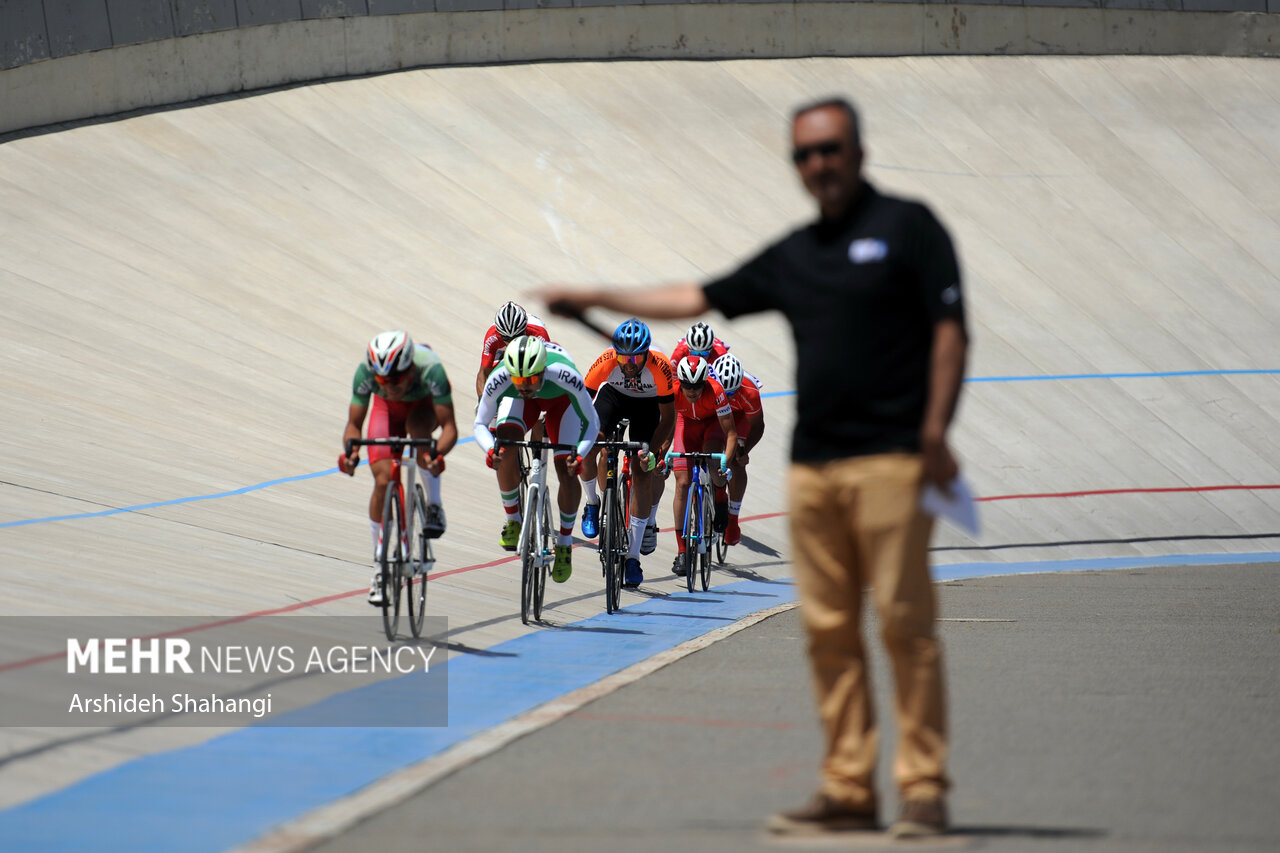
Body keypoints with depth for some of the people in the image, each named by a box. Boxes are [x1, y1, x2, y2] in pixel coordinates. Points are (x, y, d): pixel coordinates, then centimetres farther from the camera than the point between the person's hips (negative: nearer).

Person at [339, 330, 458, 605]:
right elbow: (354, 424, -27)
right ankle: (379, 565, 0)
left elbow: (449, 426, -42)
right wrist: (350, 451, -48)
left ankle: (434, 506, -17)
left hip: (425, 403, -2)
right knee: (383, 481, -14)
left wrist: (438, 454, -61)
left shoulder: (430, 369, -42)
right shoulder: (365, 372, -35)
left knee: (418, 427, -38)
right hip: (387, 408, 2)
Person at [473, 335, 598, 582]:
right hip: (522, 404, 1)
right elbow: (480, 424, -24)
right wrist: (490, 449, -45)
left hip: (560, 399, -1)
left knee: (567, 469, -15)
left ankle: (565, 544, 5)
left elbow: (591, 422, -28)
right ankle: (513, 520, -7)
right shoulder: (499, 379, -38)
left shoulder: (566, 377, -42)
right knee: (506, 447, -28)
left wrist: (579, 455, -45)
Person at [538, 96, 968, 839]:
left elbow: (950, 329, -5)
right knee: (829, 632, 3)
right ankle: (849, 791, 6)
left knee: (906, 624, -8)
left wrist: (935, 432, -14)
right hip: (813, 465, 6)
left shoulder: (907, 227, 1)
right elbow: (700, 299, 25)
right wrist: (595, 299, 25)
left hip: (891, 462, -6)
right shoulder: (794, 256, 19)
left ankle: (925, 791, -6)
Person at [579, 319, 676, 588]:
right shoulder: (605, 362, -34)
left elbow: (667, 418, -25)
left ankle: (632, 558, -4)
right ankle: (593, 504, 7)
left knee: (642, 474, -11)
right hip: (614, 394, 1)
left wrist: (652, 453, -35)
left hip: (647, 404, -1)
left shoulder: (660, 367, -35)